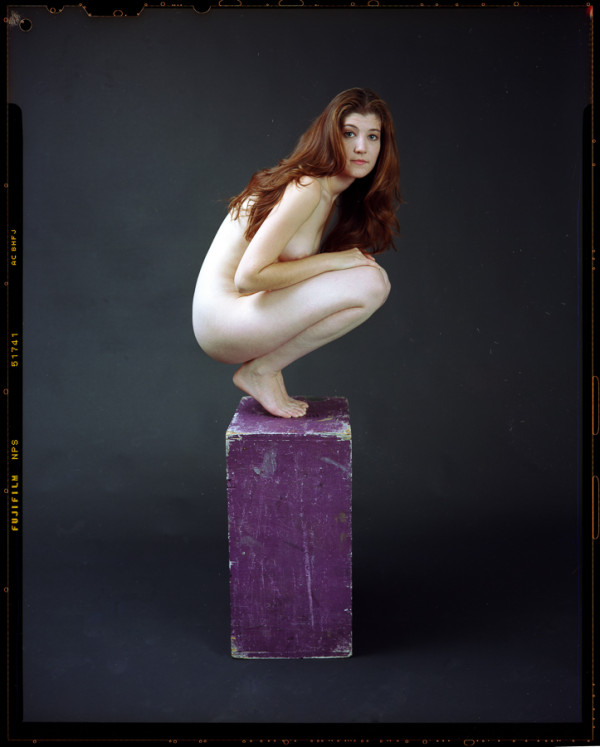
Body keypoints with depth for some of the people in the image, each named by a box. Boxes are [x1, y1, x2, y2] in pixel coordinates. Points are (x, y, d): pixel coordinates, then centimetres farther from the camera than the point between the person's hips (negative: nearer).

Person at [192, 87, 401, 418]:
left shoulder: (333, 193, 10)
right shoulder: (307, 189, -19)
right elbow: (248, 276, -24)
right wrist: (330, 260, -17)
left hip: (249, 310, 9)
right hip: (224, 316, -9)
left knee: (375, 276, 10)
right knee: (369, 284, -20)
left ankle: (267, 363, 6)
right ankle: (259, 370, -8)